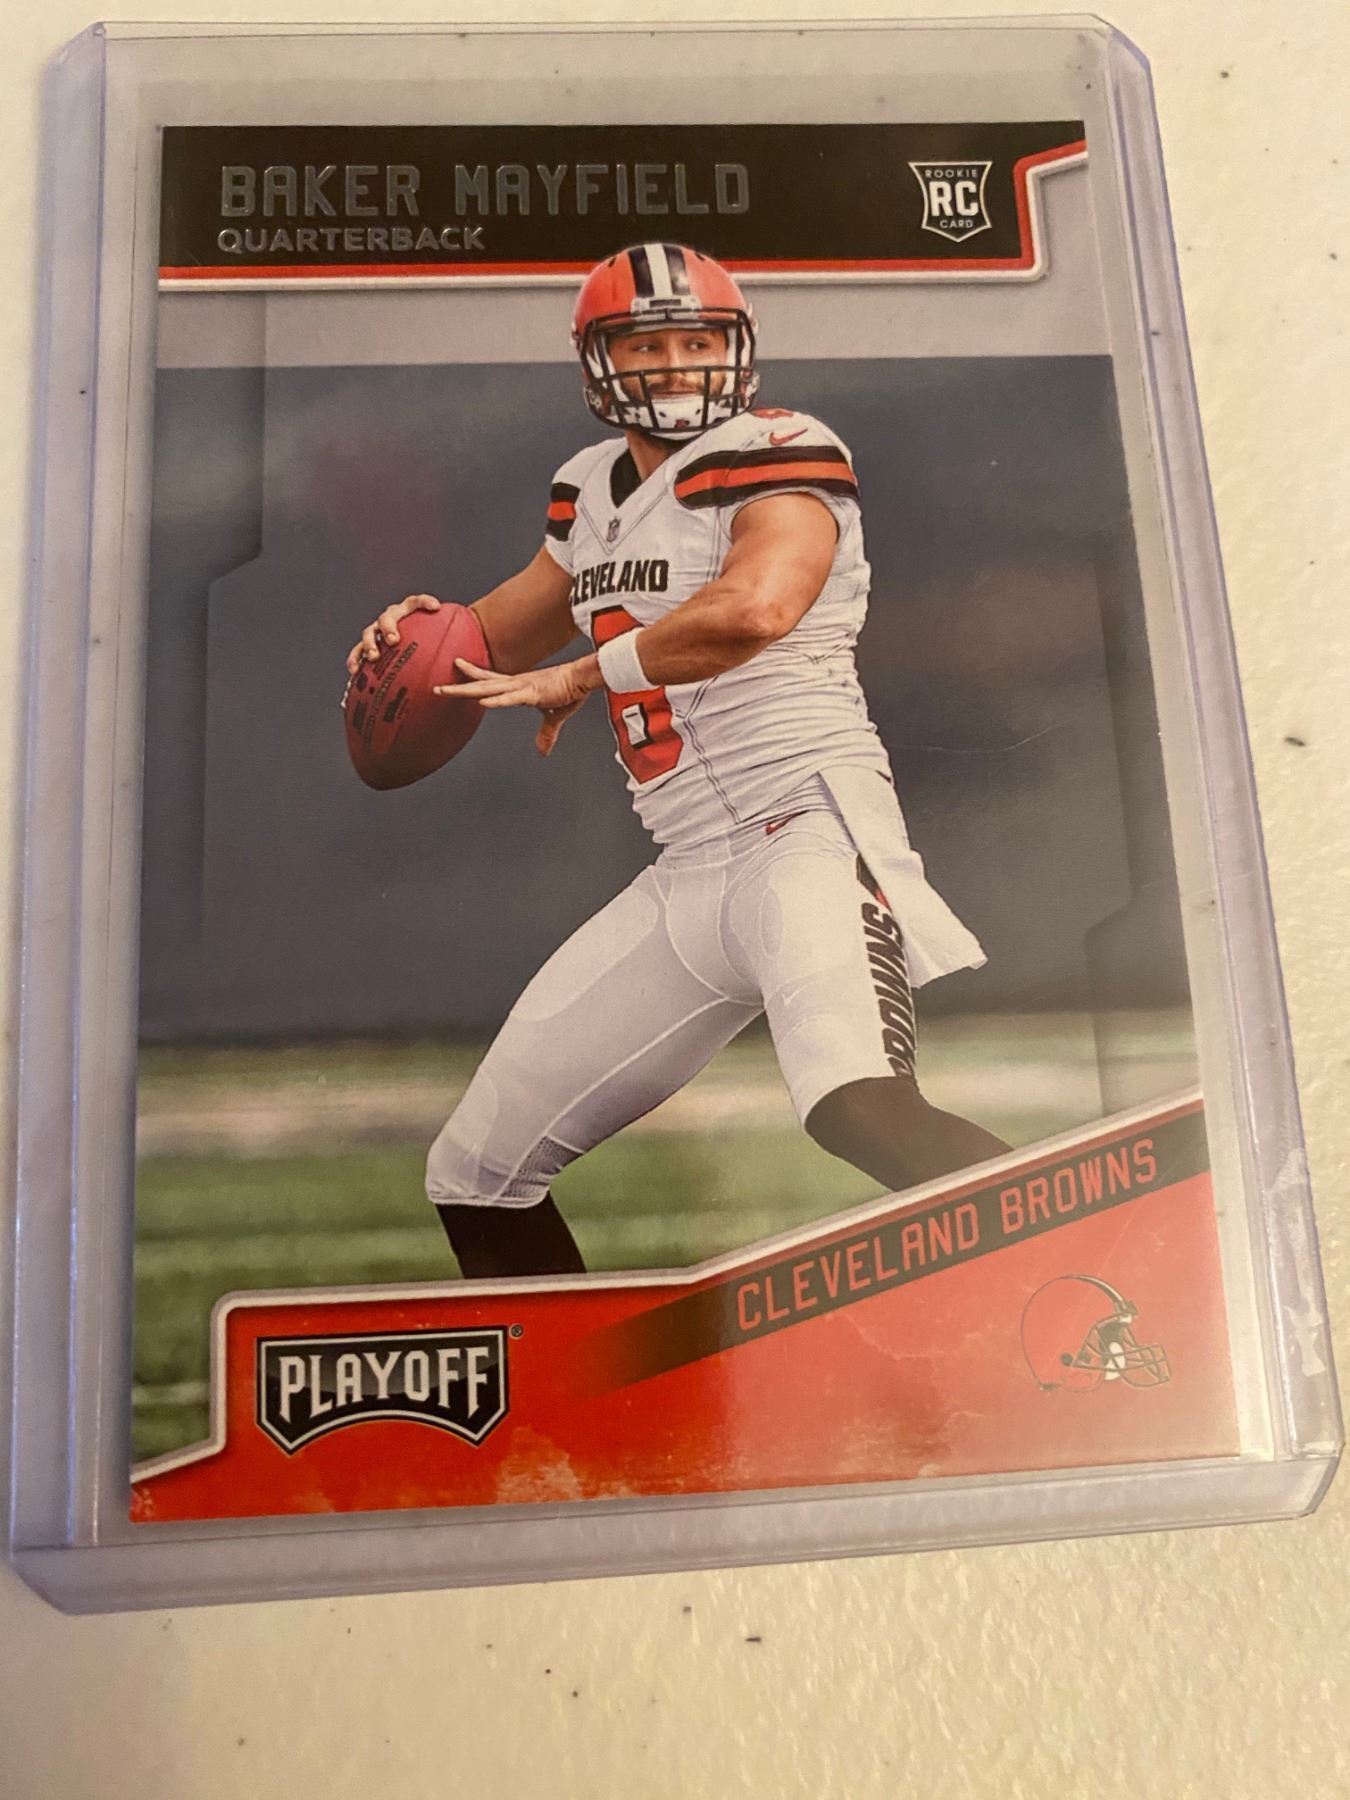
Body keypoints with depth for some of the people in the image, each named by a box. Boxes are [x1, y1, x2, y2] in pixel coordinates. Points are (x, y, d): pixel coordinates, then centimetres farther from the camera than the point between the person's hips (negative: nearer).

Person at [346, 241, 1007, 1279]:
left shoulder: (775, 455, -5)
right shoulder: (593, 494, 16)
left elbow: (755, 607, -26)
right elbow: (513, 628, 30)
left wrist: (577, 680, -13)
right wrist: (437, 628, 7)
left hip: (809, 825, -7)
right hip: (688, 876, 7)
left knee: (861, 1111, -37)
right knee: (476, 1175, 12)